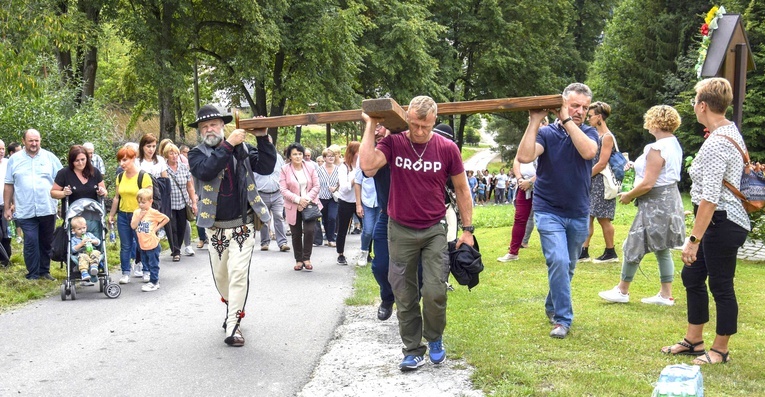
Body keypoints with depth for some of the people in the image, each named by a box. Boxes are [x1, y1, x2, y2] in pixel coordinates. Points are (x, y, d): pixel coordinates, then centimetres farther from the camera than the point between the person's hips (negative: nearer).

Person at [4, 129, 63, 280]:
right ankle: (32, 275, 3)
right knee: (31, 242, -6)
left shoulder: (50, 157, 5)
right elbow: (9, 185, 8)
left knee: (46, 242, 10)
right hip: (26, 211, -1)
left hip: (48, 209, 1)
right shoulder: (14, 160, 6)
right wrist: (7, 207, 7)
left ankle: (44, 271, 22)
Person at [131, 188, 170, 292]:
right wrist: (140, 216, -15)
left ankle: (153, 282, 9)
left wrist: (157, 227, -9)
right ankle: (155, 281, 28)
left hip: (152, 244, -6)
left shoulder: (153, 213, -12)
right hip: (142, 245, 6)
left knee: (153, 264, 0)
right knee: (147, 263, 16)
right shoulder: (137, 212, 2)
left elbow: (166, 219, -6)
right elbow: (133, 226, -6)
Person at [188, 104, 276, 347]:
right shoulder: (197, 154, -1)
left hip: (243, 226, -1)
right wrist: (228, 145, -26)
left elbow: (266, 167, -7)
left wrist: (262, 139, -16)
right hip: (215, 228, 2)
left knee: (238, 274, -11)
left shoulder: (242, 148, 3)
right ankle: (233, 308, 41)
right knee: (220, 276, 15)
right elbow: (206, 171, -23)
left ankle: (233, 325, -3)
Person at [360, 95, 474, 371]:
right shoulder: (393, 143, -6)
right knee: (405, 296, 6)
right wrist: (370, 126, -18)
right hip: (400, 231, 1)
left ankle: (435, 340, 20)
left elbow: (462, 189, 4)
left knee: (435, 291, -8)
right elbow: (367, 166, -24)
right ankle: (413, 350, 22)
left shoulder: (447, 148, -6)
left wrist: (467, 229, 2)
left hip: (434, 230, -1)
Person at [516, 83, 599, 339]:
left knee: (567, 267, 16)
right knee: (558, 262, -19)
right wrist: (534, 121, -23)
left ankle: (552, 307, 39)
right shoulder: (546, 133, -6)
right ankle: (563, 319, -8)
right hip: (549, 212, -3)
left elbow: (588, 151, -23)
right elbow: (524, 156, -24)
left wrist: (567, 121, -21)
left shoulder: (589, 133, 1)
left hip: (578, 214, 4)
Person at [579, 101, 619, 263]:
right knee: (587, 216, 6)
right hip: (591, 183, 9)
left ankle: (611, 253, 7)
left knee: (603, 218, -3)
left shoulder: (607, 137, -11)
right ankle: (583, 252, 9)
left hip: (601, 182, -9)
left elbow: (602, 164, -17)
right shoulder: (595, 135, 16)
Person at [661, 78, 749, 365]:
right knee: (692, 275, 17)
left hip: (722, 223, -10)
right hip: (723, 220, 10)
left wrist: (694, 239, -25)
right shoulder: (732, 133, 9)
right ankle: (693, 340, 29)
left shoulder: (715, 145, -22)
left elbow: (709, 198, -26)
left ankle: (720, 350, 19)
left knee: (720, 285, 3)